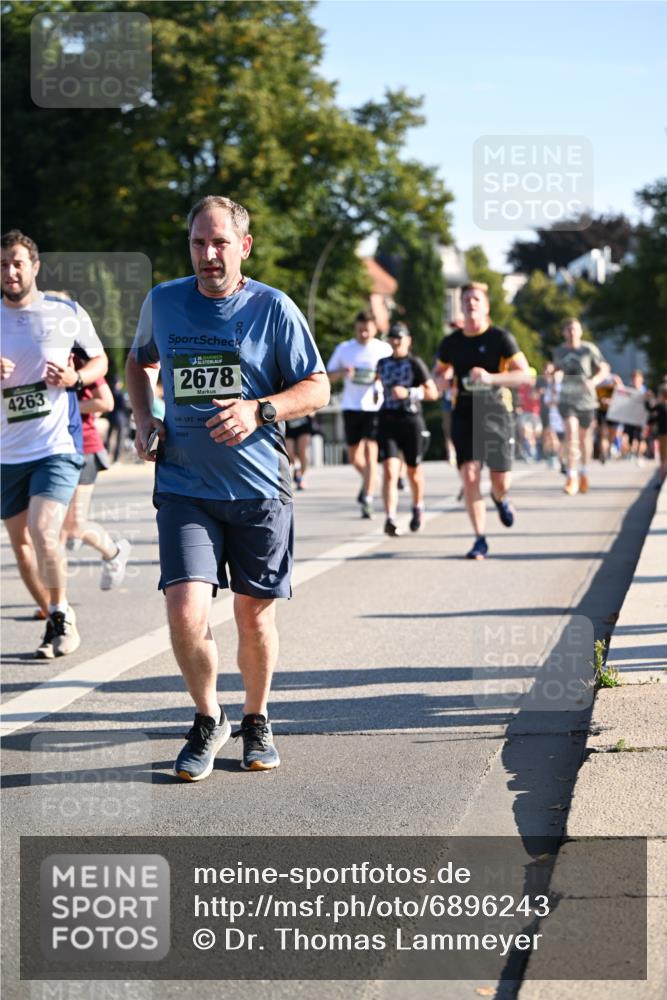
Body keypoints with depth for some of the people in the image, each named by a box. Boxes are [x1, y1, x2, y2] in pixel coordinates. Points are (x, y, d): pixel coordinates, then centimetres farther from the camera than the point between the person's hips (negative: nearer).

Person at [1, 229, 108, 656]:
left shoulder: (68, 313, -1)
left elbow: (100, 360, 12)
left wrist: (75, 377, -10)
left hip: (58, 446, -4)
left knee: (43, 533, -19)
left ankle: (63, 613, 3)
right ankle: (55, 621, 27)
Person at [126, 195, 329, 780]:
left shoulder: (273, 308, -3)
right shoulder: (163, 302, 5)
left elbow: (317, 388, 1)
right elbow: (140, 360, 25)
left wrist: (258, 409, -17)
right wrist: (144, 420, 7)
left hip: (259, 489, -1)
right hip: (184, 487, 1)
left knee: (255, 615, 8)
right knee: (186, 611, -14)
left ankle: (256, 720, 32)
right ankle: (208, 720, 11)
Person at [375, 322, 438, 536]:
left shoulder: (415, 364, -3)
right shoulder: (382, 363, 11)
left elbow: (432, 392, -9)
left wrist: (408, 392, -20)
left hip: (411, 421, -2)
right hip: (387, 420, 2)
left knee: (413, 470, 13)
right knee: (390, 471, -13)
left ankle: (418, 507, 40)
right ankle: (390, 519, -20)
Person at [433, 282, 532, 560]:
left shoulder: (500, 338, -4)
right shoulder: (451, 343, 7)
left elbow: (525, 375, -9)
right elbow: (439, 372, 23)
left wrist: (490, 378, -23)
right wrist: (442, 379, -3)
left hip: (495, 413, -2)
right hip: (464, 414, 2)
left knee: (501, 482, 1)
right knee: (469, 477, -12)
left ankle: (500, 499, 41)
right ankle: (480, 539, -3)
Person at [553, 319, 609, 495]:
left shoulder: (589, 349, -4)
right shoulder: (559, 352, 6)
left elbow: (604, 369, -2)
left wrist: (594, 381, -19)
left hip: (586, 400, 0)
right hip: (567, 399, 0)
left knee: (585, 437, 13)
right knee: (571, 433, -20)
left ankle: (584, 474, 36)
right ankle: (572, 478, -23)